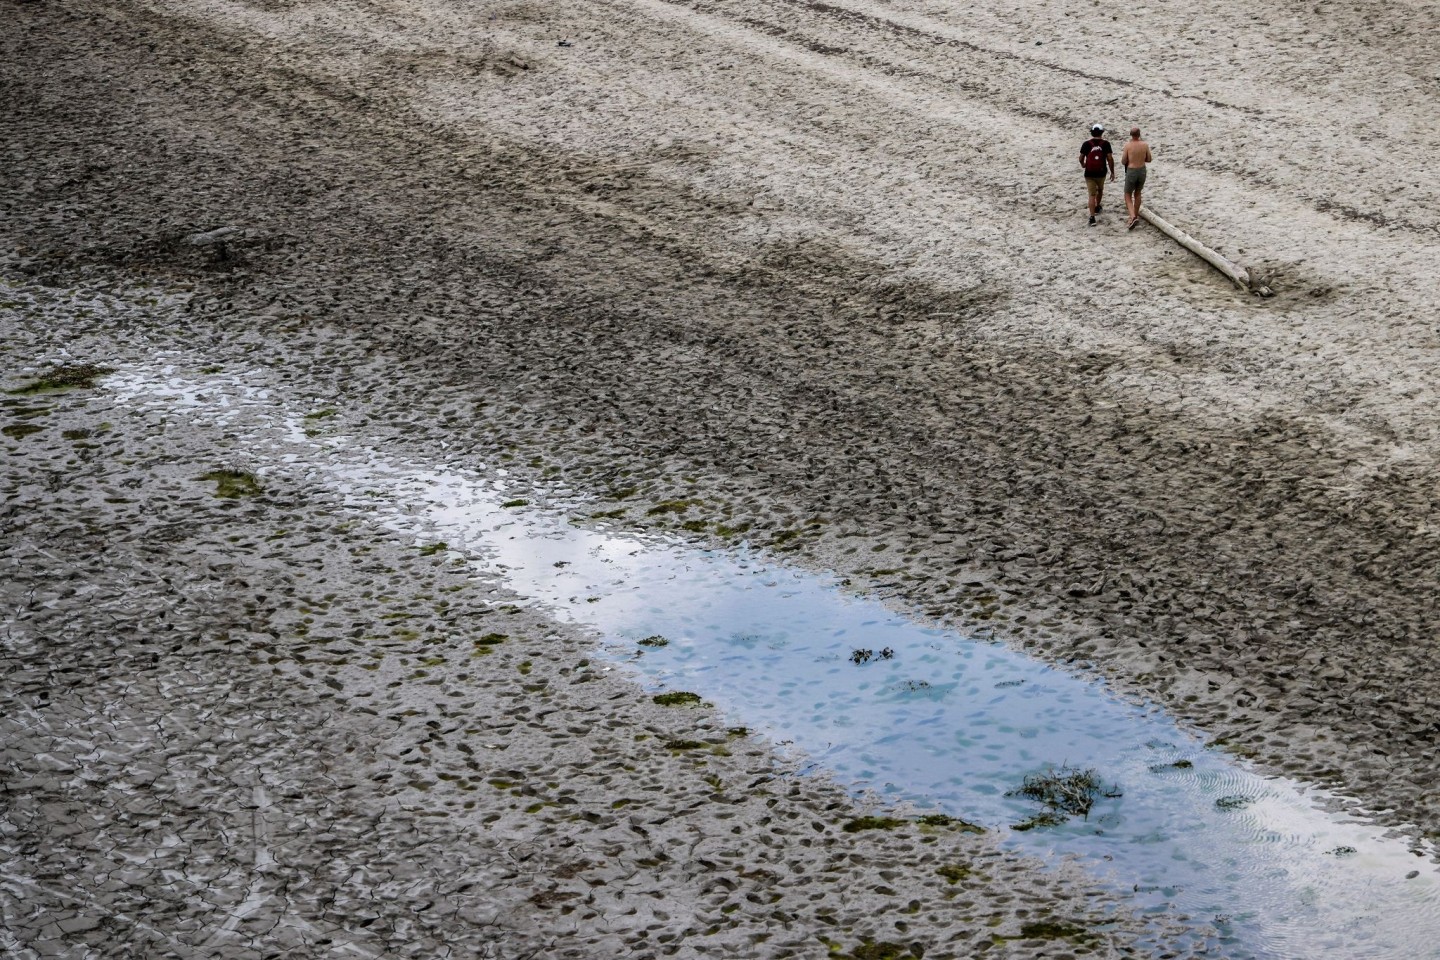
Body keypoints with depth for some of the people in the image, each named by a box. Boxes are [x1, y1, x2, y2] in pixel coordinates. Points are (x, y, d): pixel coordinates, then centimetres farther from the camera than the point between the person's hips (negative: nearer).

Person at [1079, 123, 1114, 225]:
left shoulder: (1086, 144, -5)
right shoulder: (1105, 143, -6)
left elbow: (1081, 158, -2)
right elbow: (1110, 158, -10)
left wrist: (1082, 165, 21)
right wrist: (1112, 172, 0)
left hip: (1089, 173, -1)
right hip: (1101, 173, 1)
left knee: (1092, 195, 0)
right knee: (1100, 190, 29)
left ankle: (1092, 217, -12)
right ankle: (1097, 207, 49)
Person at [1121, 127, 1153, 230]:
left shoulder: (1128, 145, -15)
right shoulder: (1145, 145, -6)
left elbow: (1123, 162, -10)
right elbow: (1149, 159, 4)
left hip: (1131, 171, -4)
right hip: (1142, 170, 4)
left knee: (1128, 196, 6)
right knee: (1137, 194, 24)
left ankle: (1133, 217, -13)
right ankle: (1135, 215, 35)